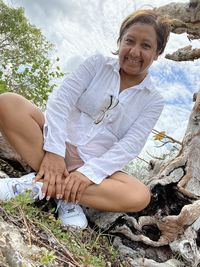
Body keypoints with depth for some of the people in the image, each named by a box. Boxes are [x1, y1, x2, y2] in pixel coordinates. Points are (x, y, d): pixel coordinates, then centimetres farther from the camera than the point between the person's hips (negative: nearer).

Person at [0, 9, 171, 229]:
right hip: (59, 144, 1)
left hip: (96, 167, 0)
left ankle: (39, 185, -26)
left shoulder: (153, 100, 4)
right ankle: (65, 197, -25)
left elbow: (131, 144, -8)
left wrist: (90, 172, -24)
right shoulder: (97, 64, 4)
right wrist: (54, 151, -23)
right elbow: (62, 98, -9)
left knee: (140, 197, -30)